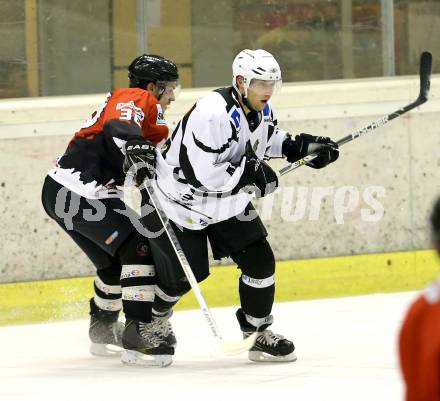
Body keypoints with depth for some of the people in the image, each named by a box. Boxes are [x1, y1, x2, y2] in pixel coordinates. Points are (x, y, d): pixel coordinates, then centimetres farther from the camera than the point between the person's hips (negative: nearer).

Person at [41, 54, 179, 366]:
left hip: (60, 191, 10)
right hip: (82, 192, -10)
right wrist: (135, 148, -42)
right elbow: (118, 125, -27)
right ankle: (142, 326, -12)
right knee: (138, 247, -9)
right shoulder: (138, 98, -3)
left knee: (115, 260, 22)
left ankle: (103, 328, 35)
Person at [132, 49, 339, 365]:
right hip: (181, 198, -8)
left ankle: (258, 333, 14)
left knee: (259, 260, 0)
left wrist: (301, 146, 2)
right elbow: (199, 172, -37)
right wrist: (250, 173, -32)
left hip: (229, 201, 8)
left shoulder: (261, 110, -5)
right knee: (184, 273, -1)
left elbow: (268, 138, 19)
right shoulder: (213, 114, -33)